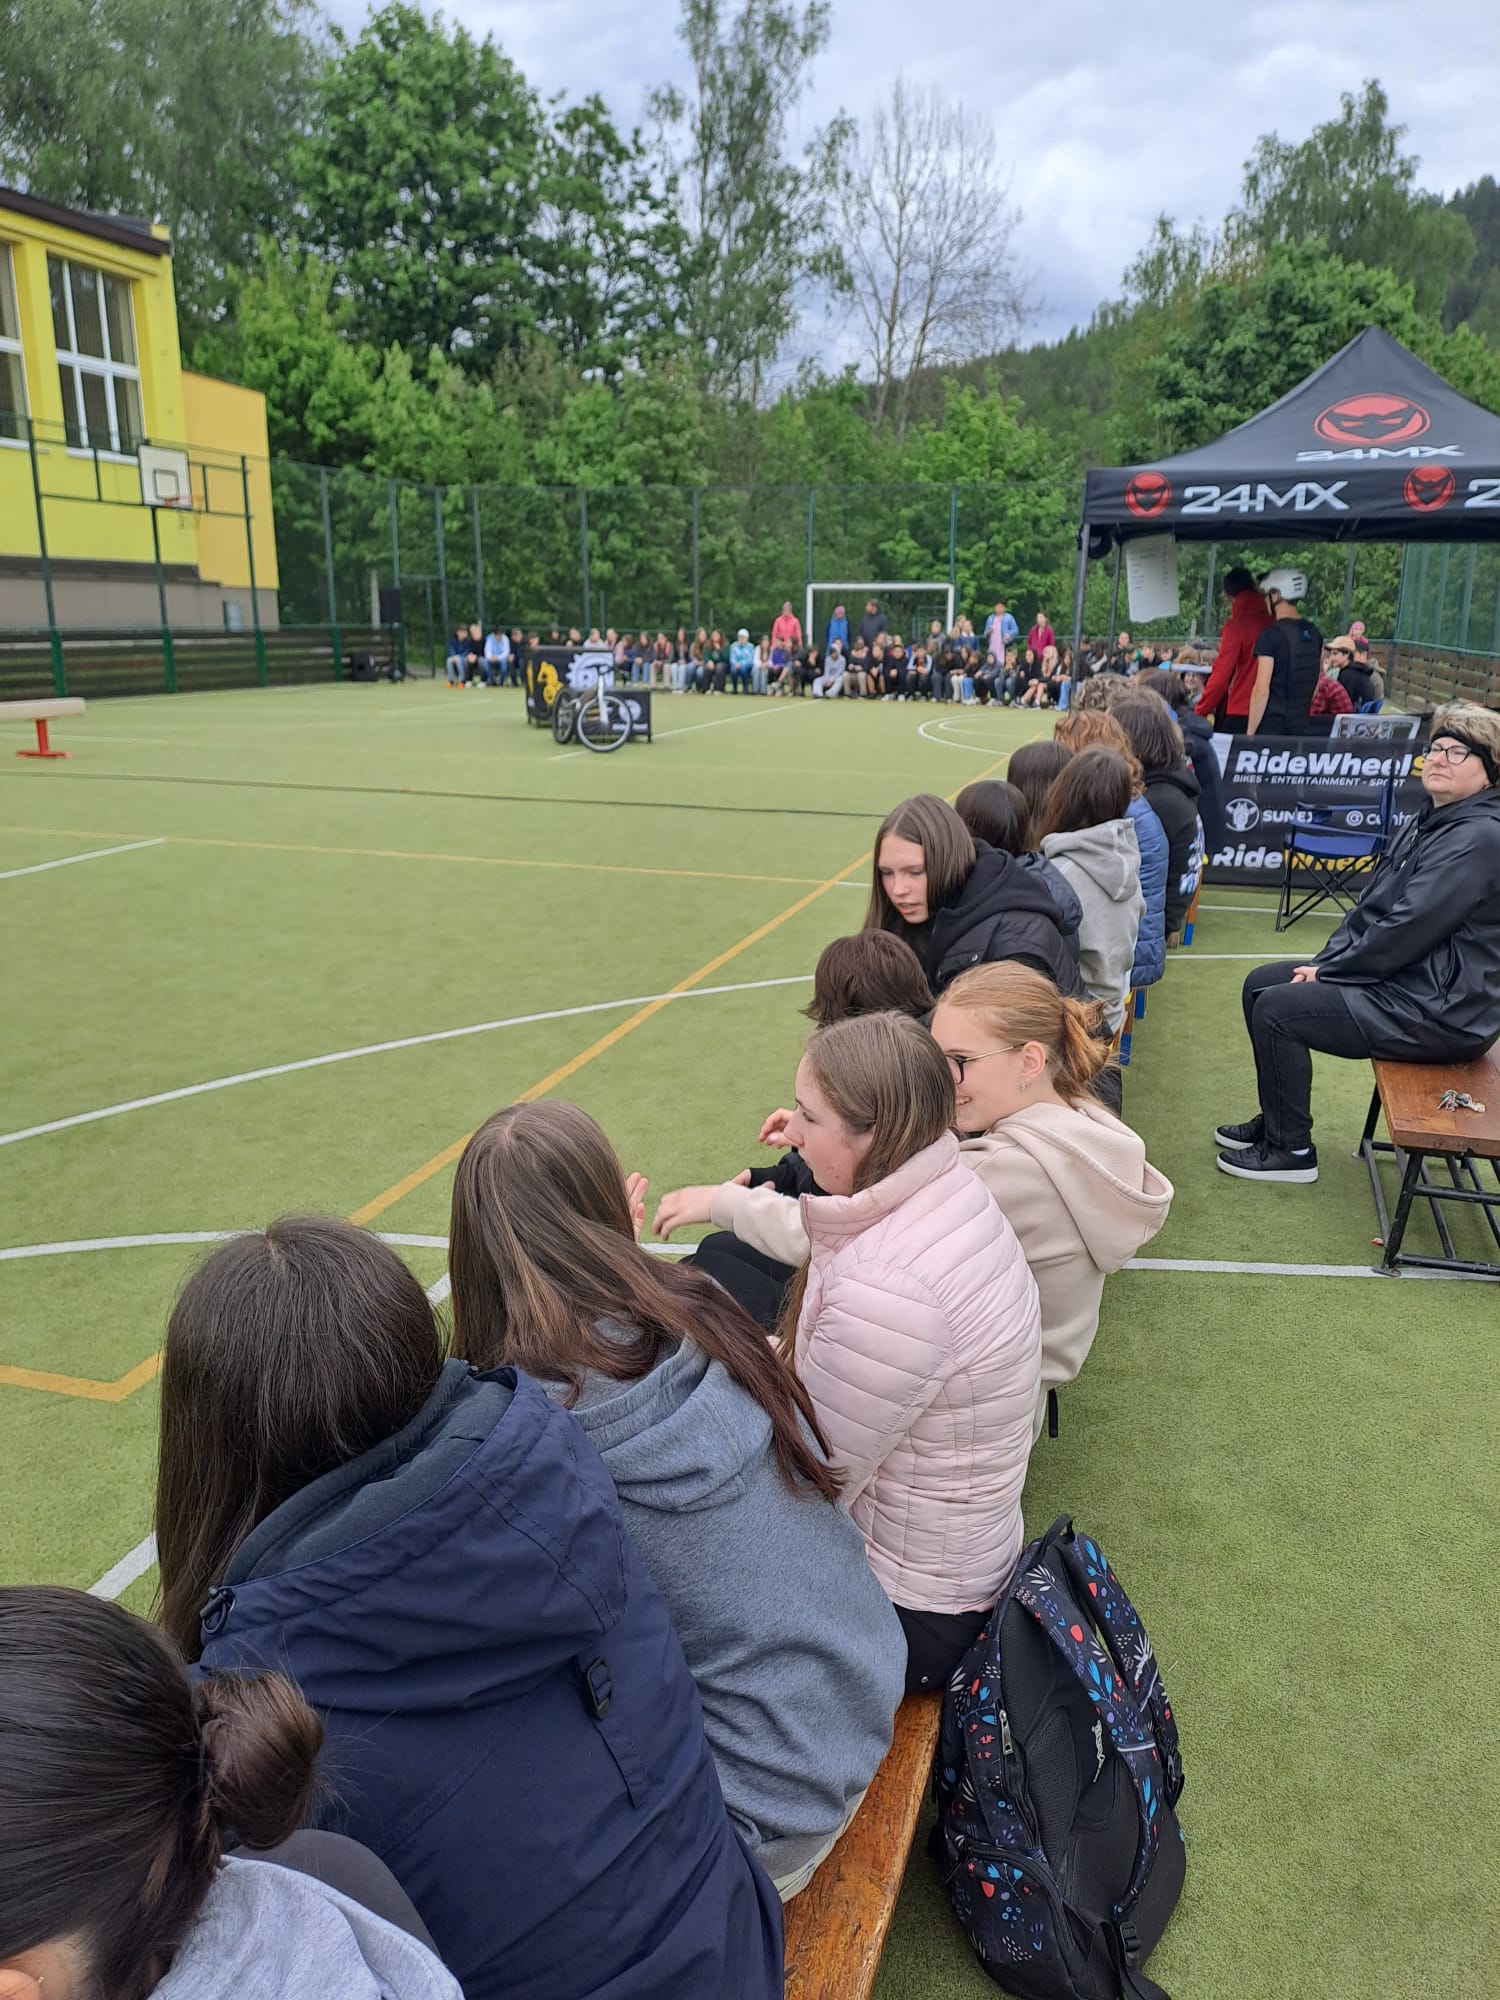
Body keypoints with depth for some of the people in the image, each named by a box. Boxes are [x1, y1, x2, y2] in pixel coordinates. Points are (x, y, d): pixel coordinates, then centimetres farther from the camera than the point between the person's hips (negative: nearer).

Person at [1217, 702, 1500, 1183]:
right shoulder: (1430, 822, 12)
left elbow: (1407, 930, -26)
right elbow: (1372, 906, 12)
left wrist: (1327, 972, -15)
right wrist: (1325, 962, -1)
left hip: (1441, 1012, -10)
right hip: (1404, 979, 10)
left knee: (1277, 1009, -16)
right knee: (1261, 983, 9)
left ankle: (1289, 1149, 0)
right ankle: (1276, 1119, 22)